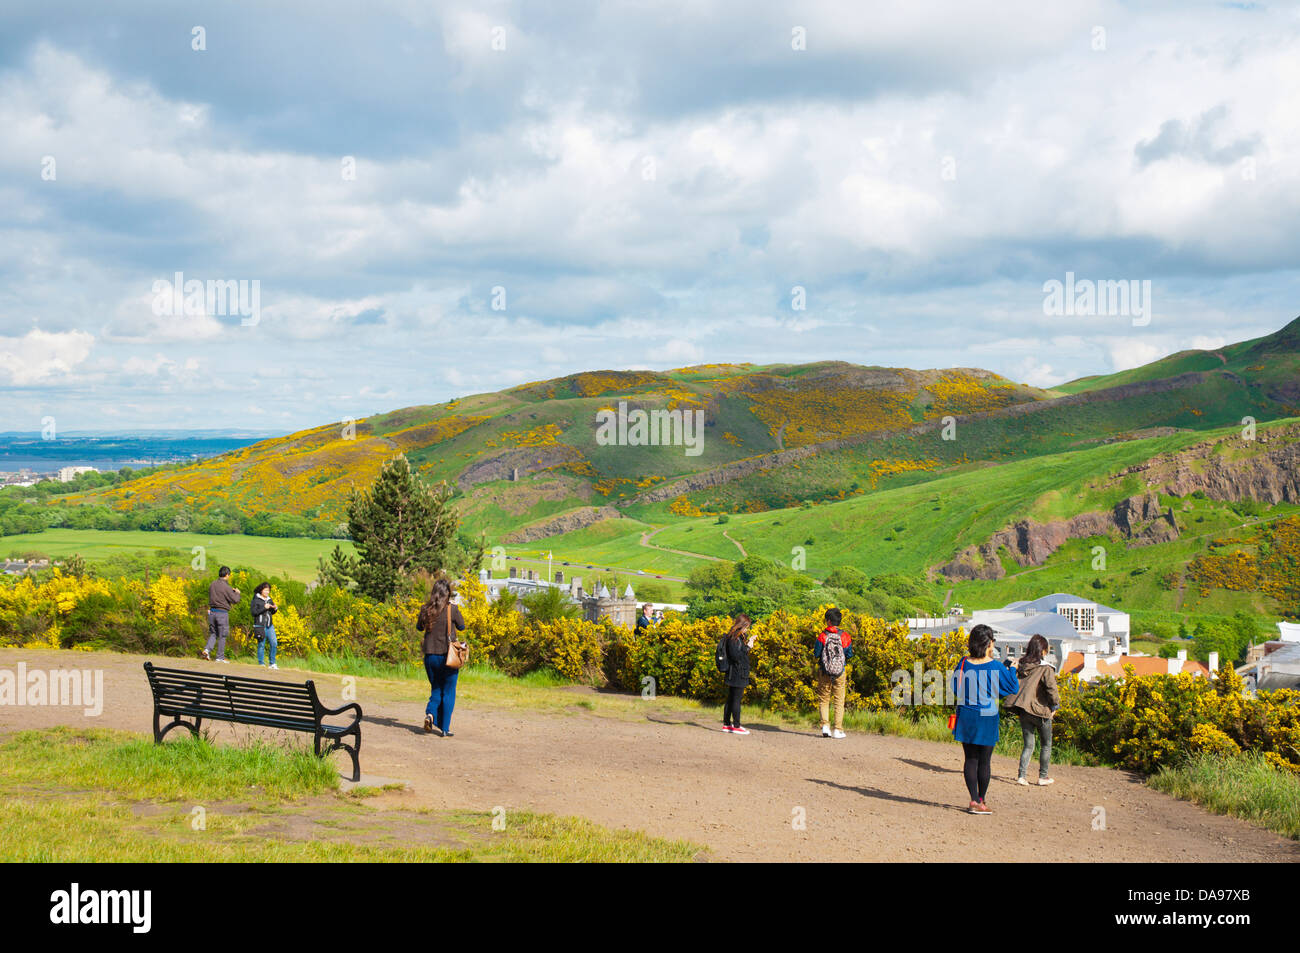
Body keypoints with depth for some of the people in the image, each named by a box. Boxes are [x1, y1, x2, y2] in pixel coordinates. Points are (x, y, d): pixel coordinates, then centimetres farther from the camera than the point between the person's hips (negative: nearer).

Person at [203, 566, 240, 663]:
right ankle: (220, 657, 10)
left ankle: (207, 649, -5)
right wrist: (237, 593, 8)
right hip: (222, 613, -6)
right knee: (222, 636, 5)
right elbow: (235, 600, -15)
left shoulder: (213, 584, 5)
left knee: (213, 633, 16)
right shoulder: (226, 587, -15)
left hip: (212, 611, 6)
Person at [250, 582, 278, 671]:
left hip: (270, 625, 5)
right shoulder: (256, 600, -3)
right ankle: (261, 664, 7)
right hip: (260, 625, -5)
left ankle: (272, 664, 6)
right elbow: (253, 612, -12)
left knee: (273, 643, -4)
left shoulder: (269, 600, 14)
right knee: (261, 644, -2)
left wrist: (275, 609, 0)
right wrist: (264, 608, -17)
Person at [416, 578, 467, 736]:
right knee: (448, 692, 8)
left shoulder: (425, 609, -2)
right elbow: (461, 627, 4)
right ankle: (445, 729, 7)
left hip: (430, 656, 3)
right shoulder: (452, 609, -11)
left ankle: (430, 713, -7)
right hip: (448, 655, -3)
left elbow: (419, 627, 13)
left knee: (436, 689, 19)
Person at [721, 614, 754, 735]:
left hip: (734, 675, 10)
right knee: (736, 699, -5)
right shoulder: (733, 638, -17)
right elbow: (736, 656, -22)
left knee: (731, 699, 13)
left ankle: (726, 724, 18)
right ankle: (736, 726, -2)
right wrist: (747, 647, -15)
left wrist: (748, 642, 20)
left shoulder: (737, 637, 13)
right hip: (737, 674, -10)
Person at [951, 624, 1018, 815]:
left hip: (966, 717, 3)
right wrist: (1011, 668, 14)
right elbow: (1013, 688, 0)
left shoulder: (964, 664, -4)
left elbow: (955, 688, 8)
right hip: (987, 719, -3)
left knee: (971, 759, 8)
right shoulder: (996, 666, -12)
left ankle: (974, 800, 4)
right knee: (984, 761, 7)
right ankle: (981, 801, 13)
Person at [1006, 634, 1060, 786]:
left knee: (1028, 745, 12)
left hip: (1024, 711, 5)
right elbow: (1052, 688, -21)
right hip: (1041, 711, -5)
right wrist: (1055, 705, -8)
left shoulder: (1021, 666, 4)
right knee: (1046, 745, 13)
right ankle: (1043, 776, 16)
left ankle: (1022, 775, 0)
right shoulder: (1045, 668, -12)